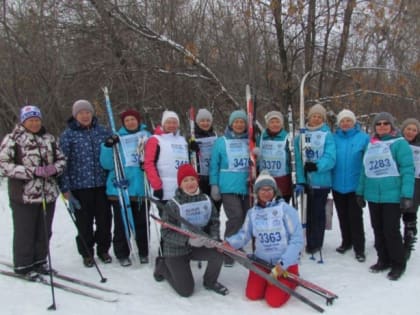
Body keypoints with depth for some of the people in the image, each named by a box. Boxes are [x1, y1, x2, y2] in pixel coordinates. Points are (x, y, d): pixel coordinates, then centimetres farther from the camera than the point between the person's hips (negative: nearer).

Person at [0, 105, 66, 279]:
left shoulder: (49, 138, 10)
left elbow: (61, 159, 17)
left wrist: (54, 168, -7)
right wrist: (33, 171, -19)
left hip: (48, 193, 5)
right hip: (24, 195, -5)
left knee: (44, 231, 13)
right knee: (25, 232, 4)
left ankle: (39, 261, 30)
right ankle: (23, 265, 21)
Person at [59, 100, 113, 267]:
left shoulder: (103, 131, 6)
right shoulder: (68, 135, -1)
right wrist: (65, 187, -7)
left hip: (102, 184, 2)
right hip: (80, 186, -2)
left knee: (104, 219, 9)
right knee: (84, 221, 7)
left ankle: (103, 249, 28)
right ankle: (87, 253, 24)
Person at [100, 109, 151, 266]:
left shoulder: (147, 136, 7)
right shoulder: (116, 138, 1)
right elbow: (107, 164, -4)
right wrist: (108, 146, -19)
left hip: (141, 188, 2)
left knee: (142, 223, 10)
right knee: (121, 224, 5)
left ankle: (144, 252, 24)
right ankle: (122, 254, 17)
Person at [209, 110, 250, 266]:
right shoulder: (221, 141, 1)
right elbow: (214, 164, 2)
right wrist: (214, 185, -2)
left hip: (247, 187, 4)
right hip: (228, 187, -4)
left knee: (245, 218, 11)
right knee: (236, 217, -15)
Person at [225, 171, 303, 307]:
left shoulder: (285, 209, -13)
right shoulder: (252, 212, 2)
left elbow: (297, 239, -14)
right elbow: (244, 234, 4)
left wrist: (283, 263, -20)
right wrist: (229, 243, -18)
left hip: (286, 263, -4)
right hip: (262, 261, 4)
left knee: (274, 300, -13)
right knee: (252, 295, -6)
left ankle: (291, 280, 17)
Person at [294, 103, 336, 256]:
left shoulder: (327, 135, -4)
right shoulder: (301, 135, 6)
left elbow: (330, 158, -13)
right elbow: (298, 160, 1)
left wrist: (317, 165, -30)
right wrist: (300, 181, -7)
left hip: (321, 181, -3)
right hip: (306, 180, 3)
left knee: (318, 213, 3)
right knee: (310, 212, 12)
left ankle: (315, 243, 16)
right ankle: (311, 242, 24)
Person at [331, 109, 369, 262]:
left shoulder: (363, 138, -6)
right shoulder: (334, 138, 2)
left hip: (355, 185, -3)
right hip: (338, 185, 3)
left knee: (355, 217, 1)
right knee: (343, 216, 16)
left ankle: (359, 248, 12)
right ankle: (346, 242, 32)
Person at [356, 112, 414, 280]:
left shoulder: (399, 143, -5)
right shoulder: (371, 145, 13)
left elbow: (407, 170, -11)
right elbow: (365, 170, 17)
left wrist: (407, 195, -19)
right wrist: (360, 191, 15)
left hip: (392, 196, -6)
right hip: (373, 196, 6)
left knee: (391, 230, -2)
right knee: (378, 230, 13)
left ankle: (398, 264, 14)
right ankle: (383, 260, 28)